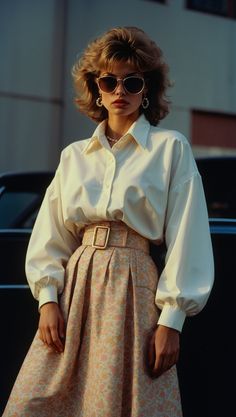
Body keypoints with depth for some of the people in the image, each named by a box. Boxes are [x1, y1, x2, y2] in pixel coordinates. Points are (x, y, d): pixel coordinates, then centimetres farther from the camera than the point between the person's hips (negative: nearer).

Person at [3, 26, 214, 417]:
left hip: (134, 287, -3)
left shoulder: (171, 147, 3)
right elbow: (50, 238, 13)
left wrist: (172, 319, -9)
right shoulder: (73, 155, 14)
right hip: (76, 287, 4)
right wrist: (48, 298, -2)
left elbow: (186, 237, -2)